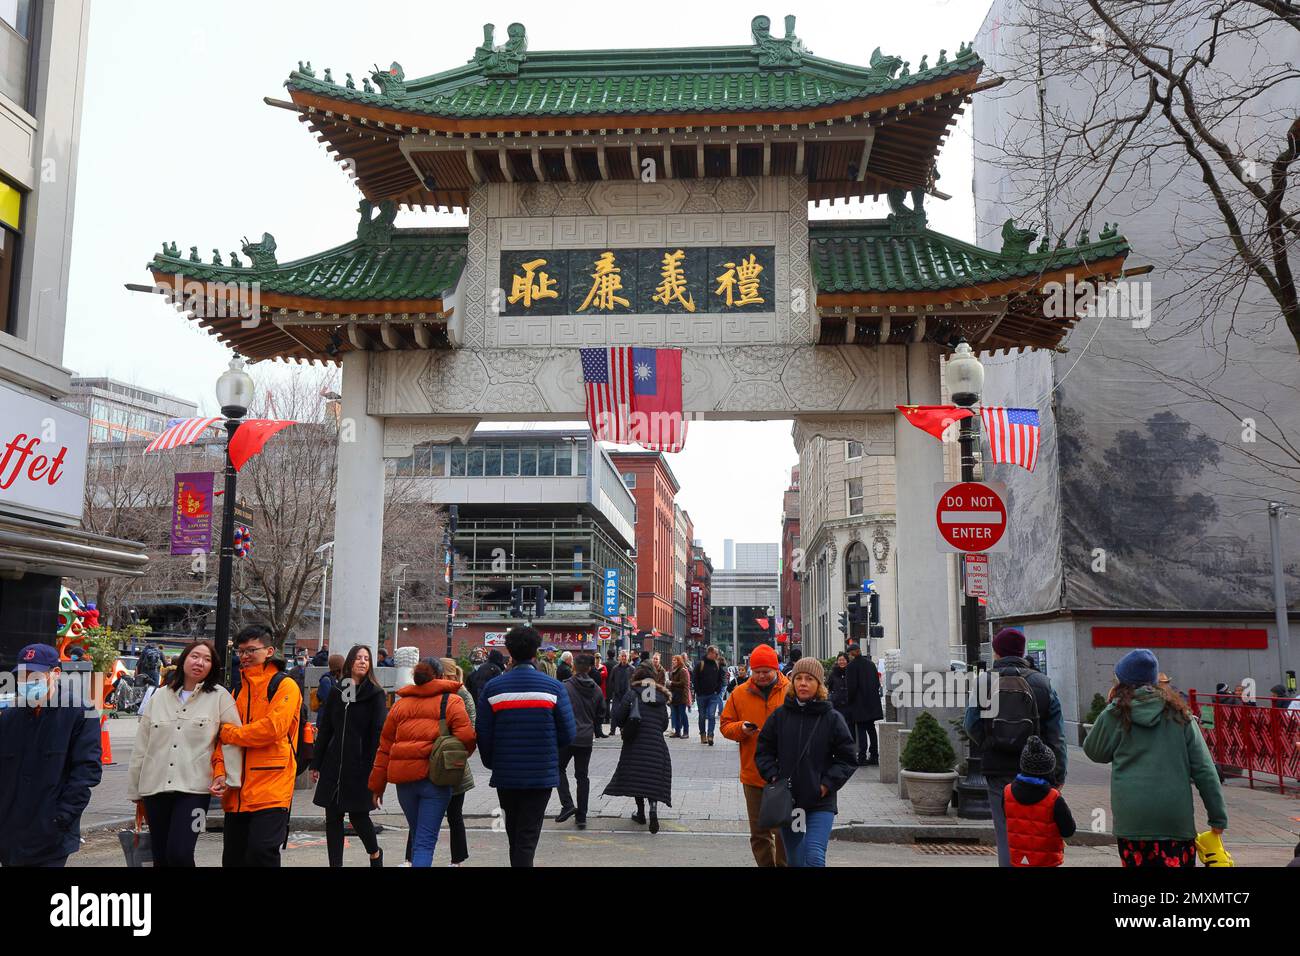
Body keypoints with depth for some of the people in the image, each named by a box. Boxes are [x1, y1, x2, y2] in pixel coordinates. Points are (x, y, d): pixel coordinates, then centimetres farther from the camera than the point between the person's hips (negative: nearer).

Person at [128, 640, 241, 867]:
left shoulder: (220, 697, 1)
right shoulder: (159, 697, 11)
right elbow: (141, 747, 14)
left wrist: (227, 777, -9)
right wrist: (134, 791, 14)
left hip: (194, 788, -4)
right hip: (155, 788, 4)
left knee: (179, 853, -16)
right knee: (160, 857, 8)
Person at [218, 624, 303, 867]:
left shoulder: (285, 686, -3)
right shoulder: (239, 690, 17)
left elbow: (272, 729, -17)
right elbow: (225, 737, 10)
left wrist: (230, 732, -8)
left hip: (271, 787, -7)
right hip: (237, 790, 7)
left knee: (261, 851, -15)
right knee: (232, 857, 12)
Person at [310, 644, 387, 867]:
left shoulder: (375, 694, -2)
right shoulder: (337, 692, 11)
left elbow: (379, 732, -7)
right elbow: (324, 730, 13)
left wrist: (374, 767, -14)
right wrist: (316, 764, 10)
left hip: (360, 766, -4)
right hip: (334, 765, 4)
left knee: (358, 815, 1)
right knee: (332, 817, 4)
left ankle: (375, 853, 27)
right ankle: (335, 863, 14)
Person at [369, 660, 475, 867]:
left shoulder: (401, 704, 15)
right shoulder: (452, 702, 2)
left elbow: (384, 747, 13)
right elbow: (466, 738, -12)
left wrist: (377, 786, 17)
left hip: (404, 779, 4)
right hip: (435, 778, -4)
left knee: (417, 834, 22)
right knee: (426, 841, -2)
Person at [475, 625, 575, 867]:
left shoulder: (492, 687, -3)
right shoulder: (554, 687, -5)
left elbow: (483, 735, -2)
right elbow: (567, 734, -5)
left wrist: (491, 763, 16)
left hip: (505, 774, 2)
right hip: (542, 774, -2)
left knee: (513, 831, 20)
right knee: (528, 835, 2)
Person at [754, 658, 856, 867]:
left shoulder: (832, 718, -3)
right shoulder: (780, 715, 2)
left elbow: (847, 758, 2)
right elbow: (763, 751, 10)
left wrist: (828, 784, -7)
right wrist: (773, 776, -4)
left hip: (821, 803, -3)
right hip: (787, 800, 3)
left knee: (815, 857, -15)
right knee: (795, 861, 11)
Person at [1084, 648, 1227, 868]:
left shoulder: (1115, 715, 0)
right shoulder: (1179, 714, 6)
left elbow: (1094, 752, 15)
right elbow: (1203, 769, 4)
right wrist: (1218, 817, 9)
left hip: (1131, 817, -1)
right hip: (1177, 817, 1)